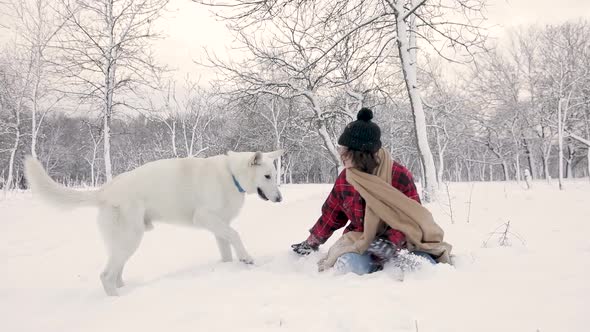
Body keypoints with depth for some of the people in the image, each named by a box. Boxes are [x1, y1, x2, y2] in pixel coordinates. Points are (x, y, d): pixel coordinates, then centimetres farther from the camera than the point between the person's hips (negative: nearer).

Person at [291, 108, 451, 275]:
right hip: (360, 240, 1)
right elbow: (331, 215, 11)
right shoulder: (345, 178, -2)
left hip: (399, 240, -1)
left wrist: (392, 242, -29)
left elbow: (411, 217, -13)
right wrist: (312, 243, 19)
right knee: (350, 265, -32)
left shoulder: (400, 175, -14)